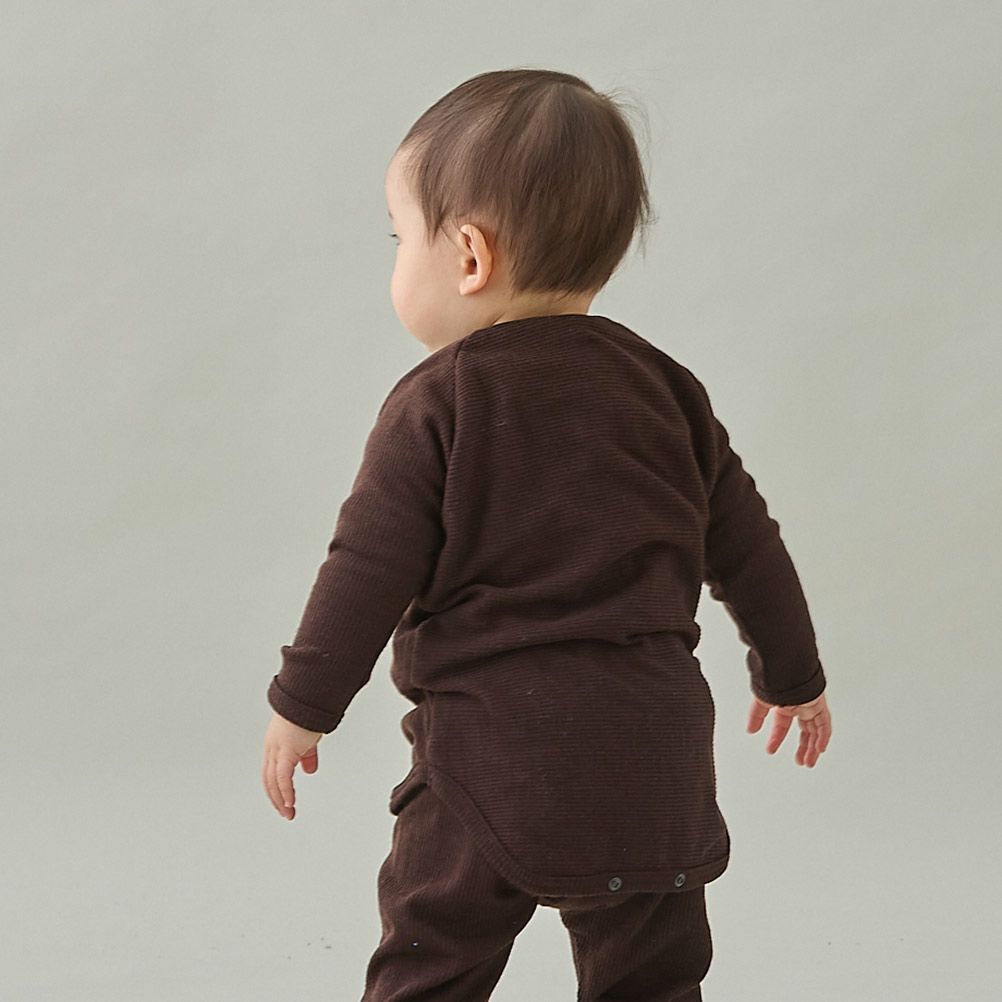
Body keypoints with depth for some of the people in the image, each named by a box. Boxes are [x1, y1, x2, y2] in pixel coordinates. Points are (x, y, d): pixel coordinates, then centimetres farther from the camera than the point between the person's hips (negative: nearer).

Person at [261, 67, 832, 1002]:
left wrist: (302, 706, 2)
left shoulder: (435, 406, -8)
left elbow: (370, 569, -9)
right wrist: (792, 672, 26)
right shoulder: (664, 389, 7)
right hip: (656, 752, 5)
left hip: (495, 750, -4)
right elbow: (745, 546, 13)